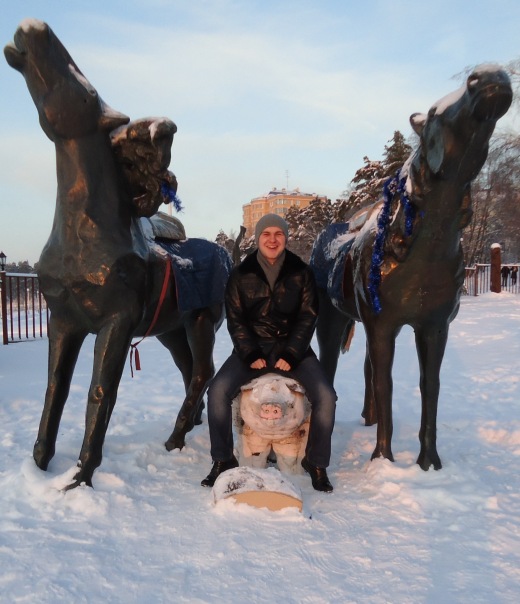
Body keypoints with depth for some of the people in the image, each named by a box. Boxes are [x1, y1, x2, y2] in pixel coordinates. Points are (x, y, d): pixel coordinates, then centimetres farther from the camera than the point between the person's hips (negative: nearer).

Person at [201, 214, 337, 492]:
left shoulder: (301, 272, 1)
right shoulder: (241, 274, 1)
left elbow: (307, 317, -1)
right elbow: (235, 320, -1)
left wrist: (290, 356, -13)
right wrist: (251, 355, -14)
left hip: (293, 348, 0)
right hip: (252, 347, 0)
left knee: (325, 395, -21)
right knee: (217, 390, -23)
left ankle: (316, 463, 0)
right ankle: (223, 460, -4)